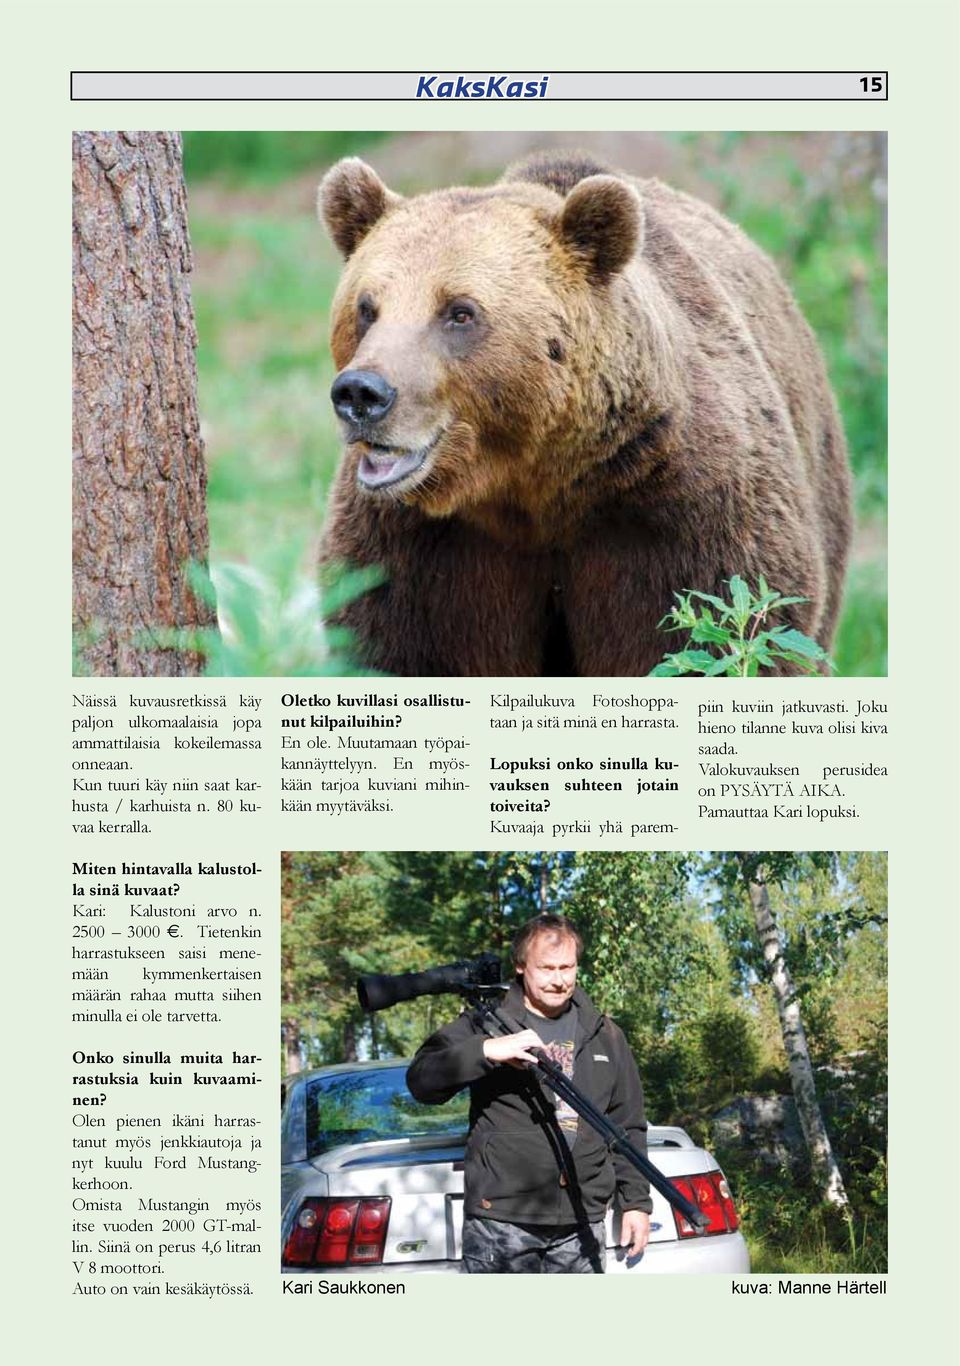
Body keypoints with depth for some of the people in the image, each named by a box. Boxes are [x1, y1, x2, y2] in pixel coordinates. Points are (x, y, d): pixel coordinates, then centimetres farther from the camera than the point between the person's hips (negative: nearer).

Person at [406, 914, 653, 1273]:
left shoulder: (605, 1036, 15)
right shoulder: (486, 1022, 2)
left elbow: (628, 1128, 19)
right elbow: (421, 1079, -9)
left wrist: (636, 1202, 13)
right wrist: (486, 1051, -22)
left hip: (581, 1226, 4)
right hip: (500, 1220, -4)